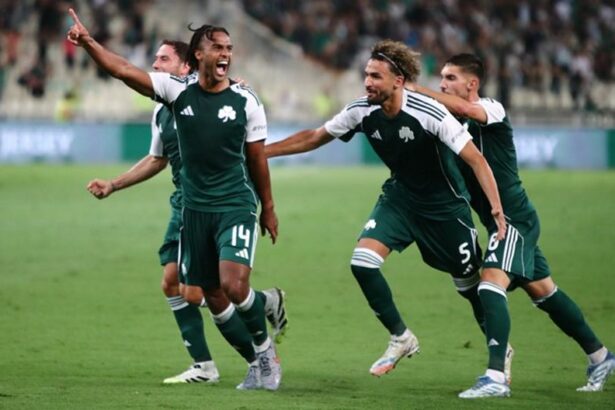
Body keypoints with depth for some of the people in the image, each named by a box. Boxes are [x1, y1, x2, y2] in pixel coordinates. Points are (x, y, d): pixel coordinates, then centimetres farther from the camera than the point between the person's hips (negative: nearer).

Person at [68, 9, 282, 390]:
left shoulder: (246, 101, -4)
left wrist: (268, 208, 11)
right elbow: (124, 70, -10)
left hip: (237, 206, -3)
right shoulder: (178, 90, -2)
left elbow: (257, 159, 4)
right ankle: (259, 364, 22)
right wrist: (88, 42, -23)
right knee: (214, 298, 5)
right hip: (195, 210, 3)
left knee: (233, 285, -21)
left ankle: (264, 346, 7)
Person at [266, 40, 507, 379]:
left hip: (444, 205, -5)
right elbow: (314, 138, 3)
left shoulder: (430, 114, -27)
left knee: (469, 282, 3)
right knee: (362, 261, -15)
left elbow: (475, 159, -25)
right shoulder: (362, 111, -12)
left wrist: (496, 207, -36)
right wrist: (261, 151, 0)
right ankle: (401, 338, 4)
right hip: (399, 196, 5)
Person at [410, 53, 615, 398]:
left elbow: (463, 109, -34)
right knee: (542, 291, 16)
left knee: (491, 283, -24)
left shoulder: (492, 110, -13)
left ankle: (495, 377, -31)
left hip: (514, 217, -9)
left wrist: (414, 90, -35)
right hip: (502, 220, 9)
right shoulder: (456, 123, 12)